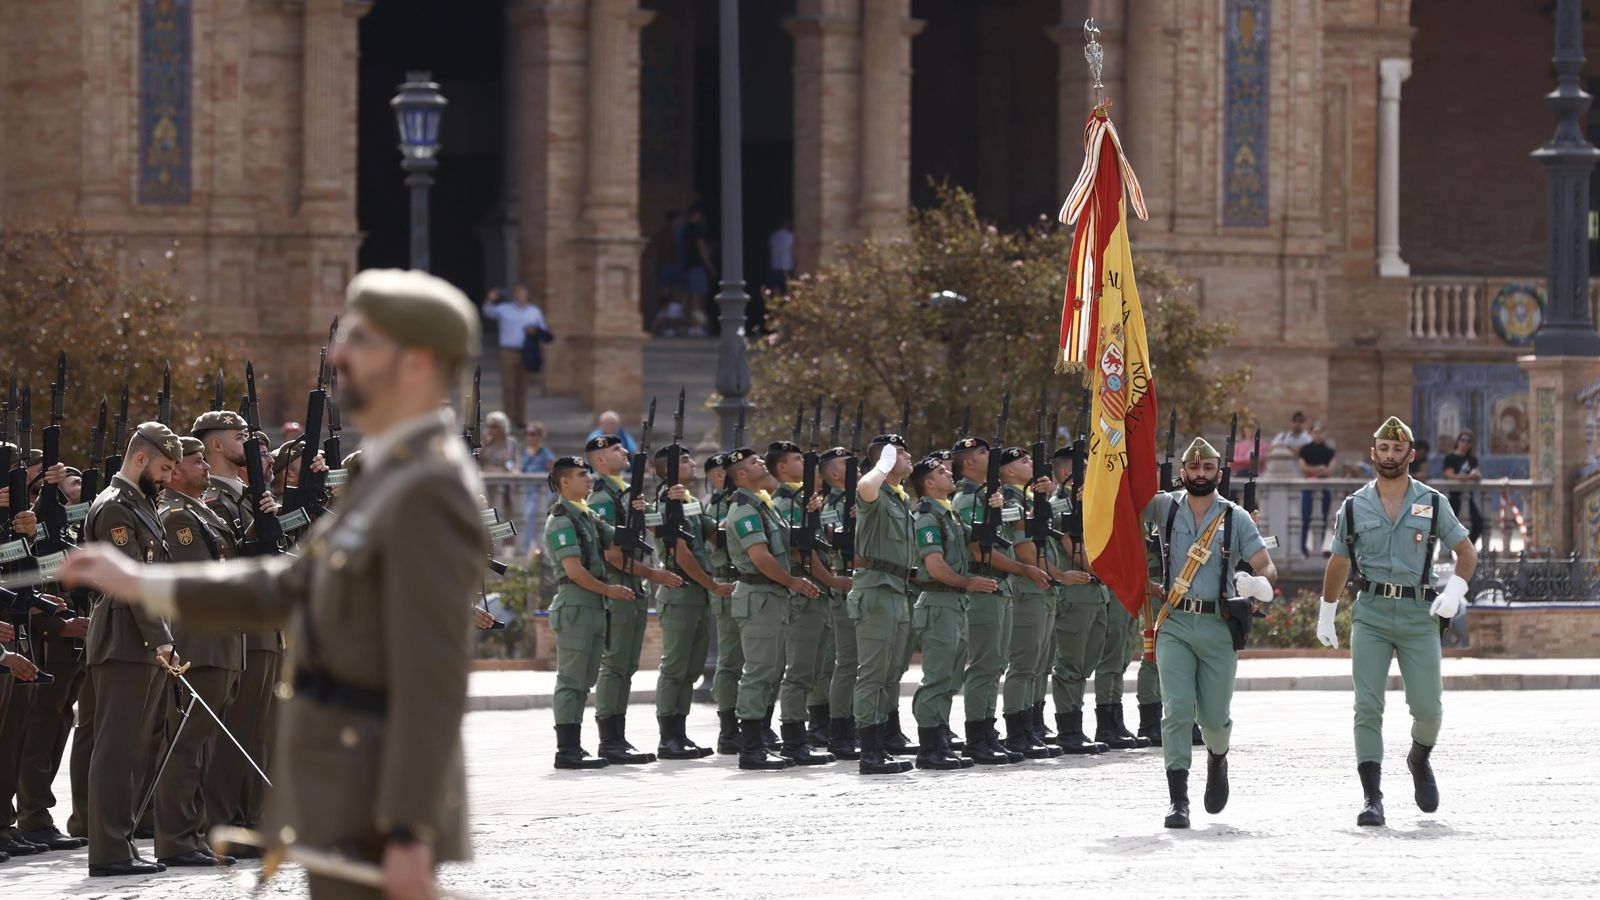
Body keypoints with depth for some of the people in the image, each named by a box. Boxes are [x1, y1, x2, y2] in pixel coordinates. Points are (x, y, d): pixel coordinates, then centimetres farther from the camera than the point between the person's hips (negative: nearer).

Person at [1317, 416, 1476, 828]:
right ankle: (1372, 799, -11)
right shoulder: (1354, 507, 8)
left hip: (1419, 614, 0)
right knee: (1367, 706, -10)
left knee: (1427, 706, -1)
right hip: (1371, 613, 0)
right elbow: (1338, 564, 17)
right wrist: (1325, 617, 19)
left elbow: (1467, 552, 8)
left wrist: (1454, 591, -9)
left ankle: (1421, 759, 33)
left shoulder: (1432, 503, 5)